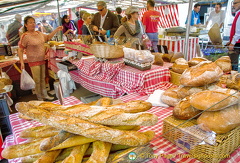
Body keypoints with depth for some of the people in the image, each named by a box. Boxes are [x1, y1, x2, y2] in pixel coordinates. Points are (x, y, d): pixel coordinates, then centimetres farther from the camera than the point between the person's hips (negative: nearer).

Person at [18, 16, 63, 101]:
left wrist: (56, 30, 14)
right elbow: (20, 50, -12)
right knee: (37, 81, 1)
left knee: (42, 79, 16)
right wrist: (22, 62, -19)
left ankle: (44, 95, 29)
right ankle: (39, 98, 16)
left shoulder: (39, 33, 6)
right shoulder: (25, 36, -14)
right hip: (33, 61, -7)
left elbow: (48, 37, 23)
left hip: (42, 60, 7)